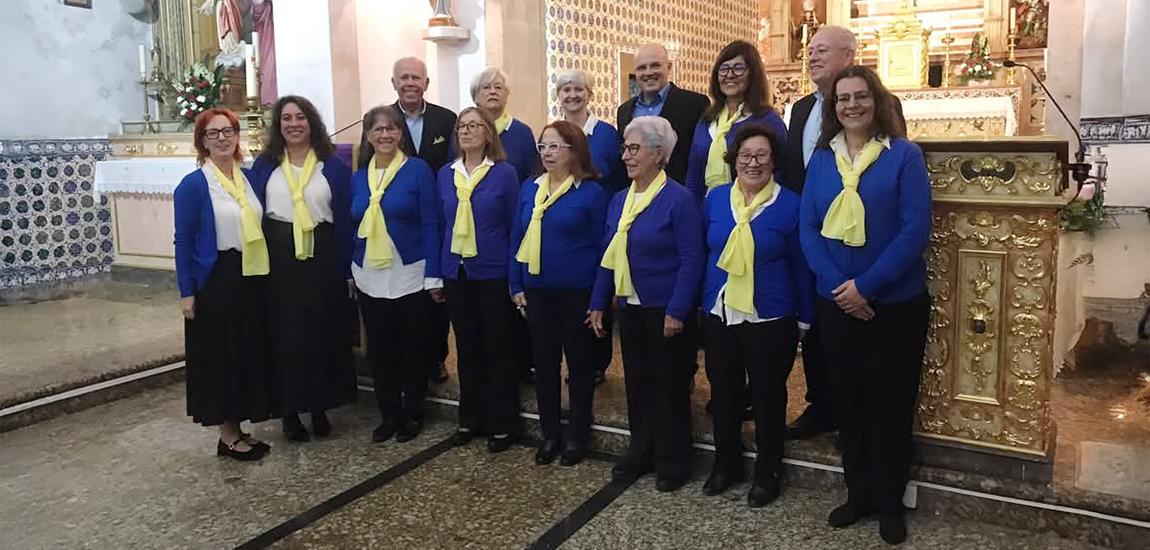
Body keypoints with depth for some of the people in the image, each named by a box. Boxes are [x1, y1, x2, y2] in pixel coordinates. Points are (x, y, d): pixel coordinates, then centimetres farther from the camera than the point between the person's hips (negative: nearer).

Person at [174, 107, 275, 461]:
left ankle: (237, 429, 25)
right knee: (220, 356, 3)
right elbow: (183, 242, -8)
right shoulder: (193, 185, -8)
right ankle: (227, 436, 15)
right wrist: (187, 292, -12)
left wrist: (263, 273, 9)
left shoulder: (249, 178, 9)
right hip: (216, 282, -6)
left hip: (252, 279, 6)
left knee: (250, 353, 11)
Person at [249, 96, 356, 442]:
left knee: (324, 334, 5)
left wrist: (347, 269, -2)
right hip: (278, 261, 0)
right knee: (284, 336, 3)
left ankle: (320, 407, 20)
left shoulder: (333, 166, 4)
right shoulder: (263, 165, 7)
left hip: (322, 260, 0)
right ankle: (290, 411, 16)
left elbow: (344, 219, 2)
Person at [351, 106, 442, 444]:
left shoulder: (418, 170, -5)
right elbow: (354, 227, 13)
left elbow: (430, 224, -7)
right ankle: (388, 414, 24)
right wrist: (349, 273, 9)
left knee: (413, 348, 7)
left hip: (410, 276, -4)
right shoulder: (358, 177, 9)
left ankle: (413, 414, 22)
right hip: (370, 278, 4)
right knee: (379, 349, 10)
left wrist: (433, 276, -11)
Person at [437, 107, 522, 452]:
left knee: (497, 348, 4)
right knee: (466, 348, 13)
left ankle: (502, 423, 15)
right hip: (456, 272, 4)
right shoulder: (446, 175, 8)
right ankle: (470, 418, 25)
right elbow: (440, 225, 11)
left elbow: (514, 226, -4)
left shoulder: (504, 173, -4)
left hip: (493, 273, -4)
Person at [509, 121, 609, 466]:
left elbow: (601, 246, -6)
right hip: (537, 291, 5)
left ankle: (578, 435, 24)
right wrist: (516, 287, 4)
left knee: (579, 362, 9)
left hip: (576, 292, -4)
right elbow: (518, 239, 9)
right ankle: (550, 433, 26)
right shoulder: (529, 189, 6)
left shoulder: (591, 192, -8)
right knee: (544, 361, 11)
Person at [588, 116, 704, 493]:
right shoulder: (619, 201, 8)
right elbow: (608, 256, 12)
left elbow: (691, 261, -16)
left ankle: (672, 461, 21)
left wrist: (677, 312, -20)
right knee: (636, 382, 16)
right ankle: (641, 451, 32)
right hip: (630, 307, 7)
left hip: (665, 310, -7)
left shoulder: (678, 200, -14)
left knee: (669, 386, 6)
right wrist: (598, 304, 9)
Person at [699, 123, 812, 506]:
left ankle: (768, 473, 26)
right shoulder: (715, 198, 3)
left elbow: (801, 266, -3)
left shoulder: (790, 204, -7)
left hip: (770, 318, -4)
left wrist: (804, 317, -1)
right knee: (722, 391, 14)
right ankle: (726, 463, 32)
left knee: (768, 396, 9)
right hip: (719, 314, 4)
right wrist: (702, 302, 11)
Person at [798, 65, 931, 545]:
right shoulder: (821, 158, 4)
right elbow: (807, 228, 0)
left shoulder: (904, 155, -6)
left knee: (889, 402, 8)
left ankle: (889, 502, 24)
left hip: (895, 302, -3)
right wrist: (839, 286, -14)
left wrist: (866, 285, -19)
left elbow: (916, 229, -14)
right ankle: (858, 493, 29)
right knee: (847, 400, 12)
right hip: (835, 302, 3)